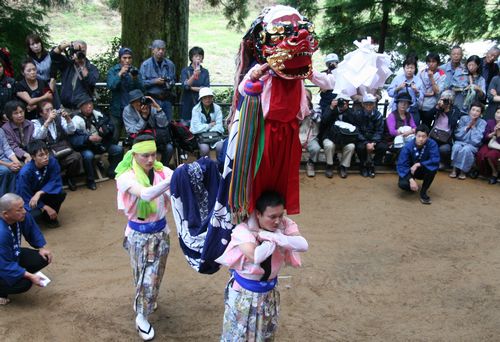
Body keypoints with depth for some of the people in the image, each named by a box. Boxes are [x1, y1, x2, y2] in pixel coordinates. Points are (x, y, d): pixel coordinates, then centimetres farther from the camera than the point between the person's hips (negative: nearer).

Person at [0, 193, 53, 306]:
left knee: (43, 258, -4)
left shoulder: (22, 216, -19)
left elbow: (33, 230, 4)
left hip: (14, 255, 8)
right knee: (25, 283, -27)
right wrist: (30, 276, -34)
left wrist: (41, 248, -3)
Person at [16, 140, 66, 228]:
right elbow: (26, 198, -22)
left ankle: (49, 217, 1)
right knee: (35, 214, -33)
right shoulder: (25, 172, -29)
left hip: (43, 194, 4)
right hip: (27, 200, -4)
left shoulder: (52, 162, -21)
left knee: (61, 193, -26)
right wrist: (46, 208, -27)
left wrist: (39, 193, -36)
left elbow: (56, 183, -21)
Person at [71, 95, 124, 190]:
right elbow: (74, 140, -24)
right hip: (85, 147, -5)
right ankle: (90, 180, -13)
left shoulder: (97, 114, 2)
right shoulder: (77, 120, -14)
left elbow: (111, 126, 5)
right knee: (88, 155, -37)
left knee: (119, 149, -9)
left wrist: (106, 129, -19)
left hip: (100, 144, 5)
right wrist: (89, 138, -38)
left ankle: (111, 172, 12)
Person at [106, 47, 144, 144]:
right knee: (114, 138, 2)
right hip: (117, 109, -1)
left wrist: (135, 78, -20)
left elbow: (141, 89, -4)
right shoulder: (113, 71, 3)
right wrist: (120, 74, -20)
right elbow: (111, 86, -13)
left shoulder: (135, 71, 6)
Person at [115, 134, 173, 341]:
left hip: (161, 231, 3)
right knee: (143, 277, 10)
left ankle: (142, 317, 39)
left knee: (153, 278, 12)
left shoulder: (162, 171, -9)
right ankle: (142, 316, 35)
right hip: (139, 234, -3)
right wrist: (173, 179, -51)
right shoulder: (127, 176, -19)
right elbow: (146, 194, -39)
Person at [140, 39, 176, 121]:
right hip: (153, 98, -3)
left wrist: (170, 83, -4)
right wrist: (154, 81, -14)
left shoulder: (170, 64, 8)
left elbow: (173, 80, 17)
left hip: (166, 99, 3)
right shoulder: (145, 64, -2)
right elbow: (141, 82, -6)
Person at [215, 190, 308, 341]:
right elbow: (256, 257, -43)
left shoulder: (285, 224, -13)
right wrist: (276, 237, -29)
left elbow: (303, 245, -31)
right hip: (244, 292, -4)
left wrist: (268, 235, -34)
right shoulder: (243, 230, -27)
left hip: (269, 292, 5)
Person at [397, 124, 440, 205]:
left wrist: (418, 164, -33)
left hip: (423, 170, 1)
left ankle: (423, 192, -12)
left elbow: (435, 160, -29)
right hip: (410, 171, -1)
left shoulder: (432, 144, -21)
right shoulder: (408, 146, -23)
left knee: (433, 167, -32)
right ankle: (412, 187, 11)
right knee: (402, 184, -30)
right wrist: (410, 179, -37)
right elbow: (401, 165, -25)